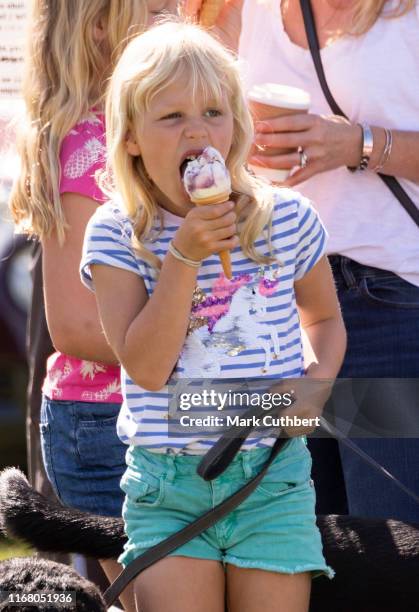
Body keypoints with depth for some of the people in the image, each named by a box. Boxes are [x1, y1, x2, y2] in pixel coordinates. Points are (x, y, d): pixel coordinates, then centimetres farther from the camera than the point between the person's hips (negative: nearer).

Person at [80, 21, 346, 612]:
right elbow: (145, 368, -14)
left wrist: (316, 383, -2)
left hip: (274, 480, 1)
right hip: (167, 485, -1)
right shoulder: (116, 235, -4)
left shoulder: (288, 218, 1)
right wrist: (183, 257, -20)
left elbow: (325, 318, 19)